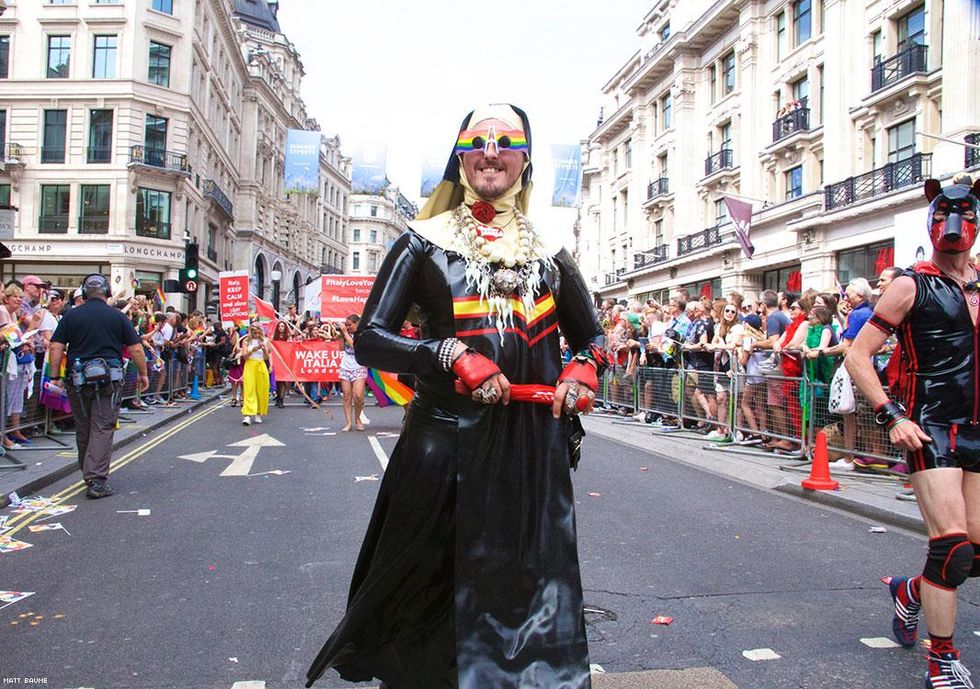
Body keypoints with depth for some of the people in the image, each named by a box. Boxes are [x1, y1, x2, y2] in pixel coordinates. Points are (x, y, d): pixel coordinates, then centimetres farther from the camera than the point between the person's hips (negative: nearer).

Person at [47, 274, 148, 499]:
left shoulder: (71, 316, 3)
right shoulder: (117, 316, 0)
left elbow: (56, 348, -2)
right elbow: (136, 349, 0)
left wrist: (55, 376, 5)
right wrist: (143, 373, 11)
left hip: (77, 379, 2)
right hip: (108, 378, -2)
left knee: (83, 428, 16)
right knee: (102, 428, -2)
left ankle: (89, 473, 30)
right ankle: (97, 480, -10)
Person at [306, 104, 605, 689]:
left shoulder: (547, 253, 12)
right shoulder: (425, 242, 3)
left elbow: (591, 340, 21)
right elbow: (371, 339, -4)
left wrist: (581, 374, -1)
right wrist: (454, 357, -17)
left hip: (534, 444, 3)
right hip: (445, 440, -2)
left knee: (530, 586, 7)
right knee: (433, 584, 8)